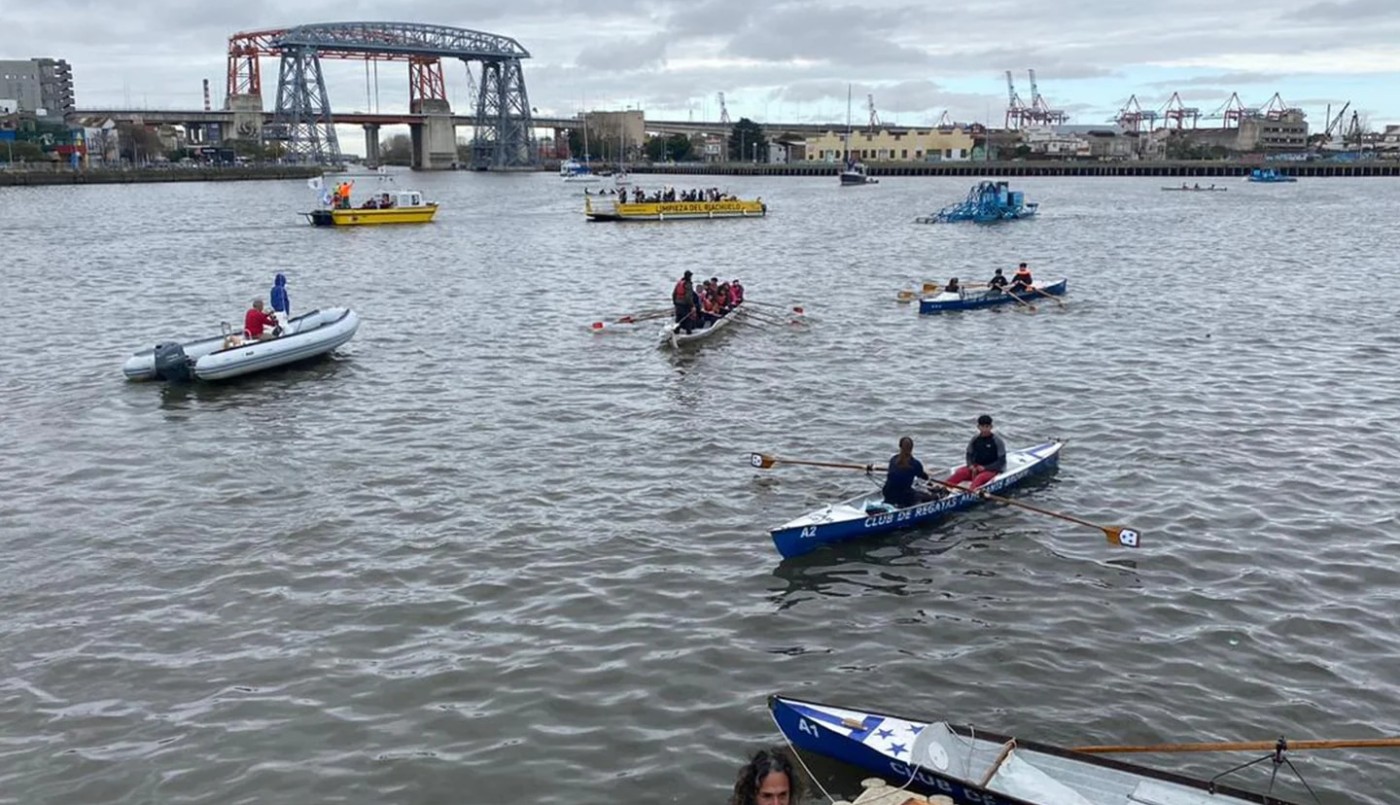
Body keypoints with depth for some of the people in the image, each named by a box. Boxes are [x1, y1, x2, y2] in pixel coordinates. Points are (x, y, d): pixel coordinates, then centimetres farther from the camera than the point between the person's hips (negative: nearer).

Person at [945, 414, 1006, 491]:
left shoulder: (997, 441, -8)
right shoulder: (975, 439, 5)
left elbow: (1001, 461, -8)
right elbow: (969, 455, 13)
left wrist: (985, 468, -17)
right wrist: (971, 466, -9)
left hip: (991, 470, -4)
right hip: (975, 467, 4)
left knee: (979, 478, -36)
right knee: (960, 473, -24)